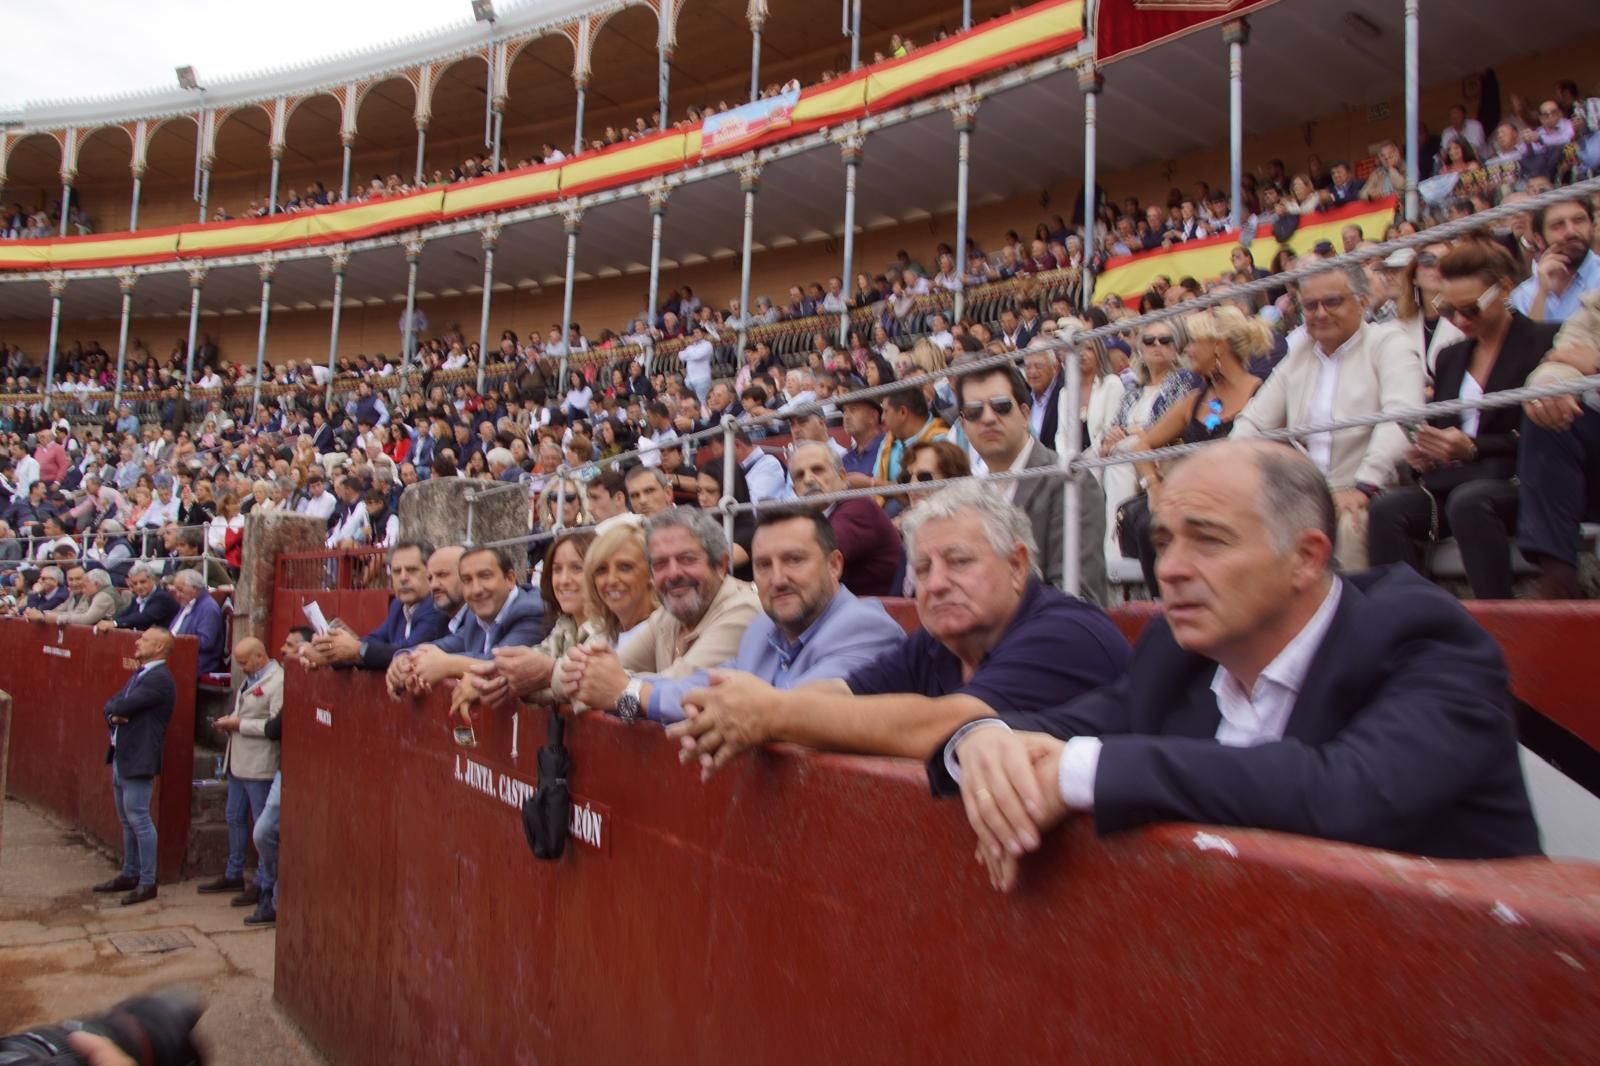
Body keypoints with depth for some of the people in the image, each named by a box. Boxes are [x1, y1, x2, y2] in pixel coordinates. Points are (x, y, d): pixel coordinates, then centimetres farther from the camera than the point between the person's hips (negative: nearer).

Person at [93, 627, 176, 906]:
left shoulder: (159, 679, -17)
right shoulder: (139, 674, 15)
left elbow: (123, 706, -23)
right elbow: (111, 706, 13)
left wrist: (114, 707, -2)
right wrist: (114, 715, -8)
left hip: (139, 760, -10)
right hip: (121, 757, 10)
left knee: (138, 819, -5)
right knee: (127, 820, 17)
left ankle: (147, 882, 3)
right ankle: (130, 874, 29)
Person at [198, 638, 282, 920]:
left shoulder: (278, 681, -16)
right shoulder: (250, 679, 15)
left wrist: (239, 724, -18)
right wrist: (230, 721, 5)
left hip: (260, 767, -10)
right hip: (239, 762, 10)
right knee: (235, 819, 19)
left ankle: (264, 885, 8)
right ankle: (233, 875, 33)